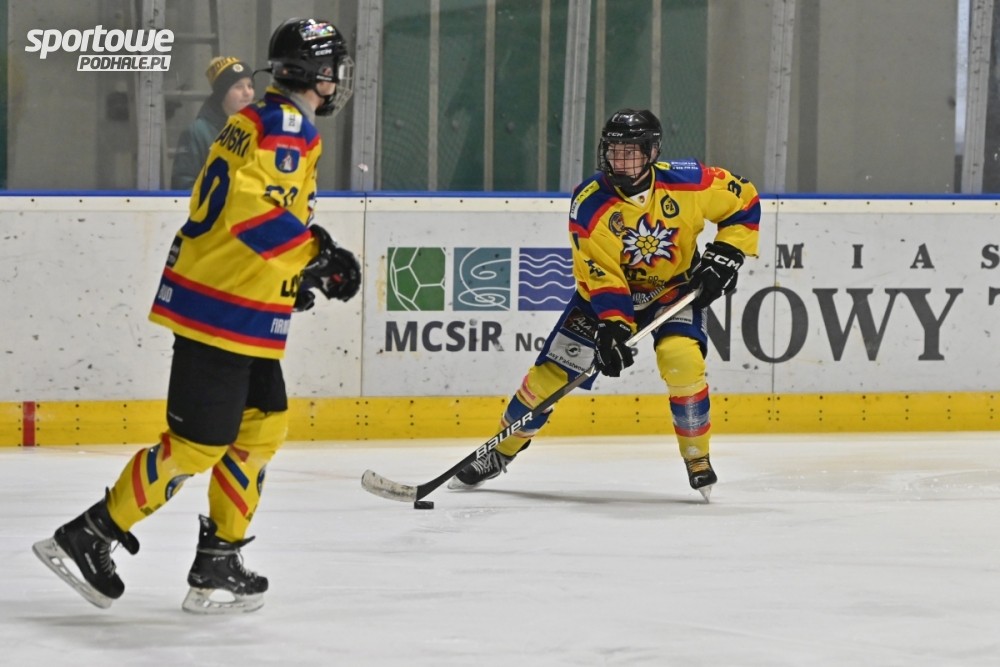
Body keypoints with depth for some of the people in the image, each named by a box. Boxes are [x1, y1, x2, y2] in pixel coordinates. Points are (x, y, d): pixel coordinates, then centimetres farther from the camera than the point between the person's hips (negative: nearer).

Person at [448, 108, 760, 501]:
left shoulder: (687, 183, -22)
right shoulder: (589, 205, -23)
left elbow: (743, 201, -7)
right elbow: (601, 276, -24)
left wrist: (726, 256, -14)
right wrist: (614, 328, -35)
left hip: (676, 287, 0)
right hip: (607, 291, 1)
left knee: (682, 359, -27)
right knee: (553, 371, -3)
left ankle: (697, 458, -7)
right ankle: (501, 451, 15)